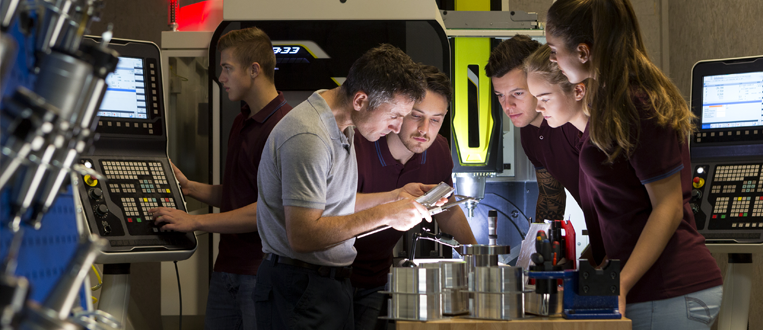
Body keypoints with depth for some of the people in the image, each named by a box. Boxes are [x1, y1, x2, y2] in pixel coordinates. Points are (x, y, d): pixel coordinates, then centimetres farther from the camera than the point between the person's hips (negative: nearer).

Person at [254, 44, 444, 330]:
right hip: (301, 292, -10)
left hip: (332, 284, 10)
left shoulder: (340, 128, 11)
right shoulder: (308, 138, -21)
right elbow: (302, 235, -25)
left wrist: (395, 197, 11)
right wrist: (383, 214, -21)